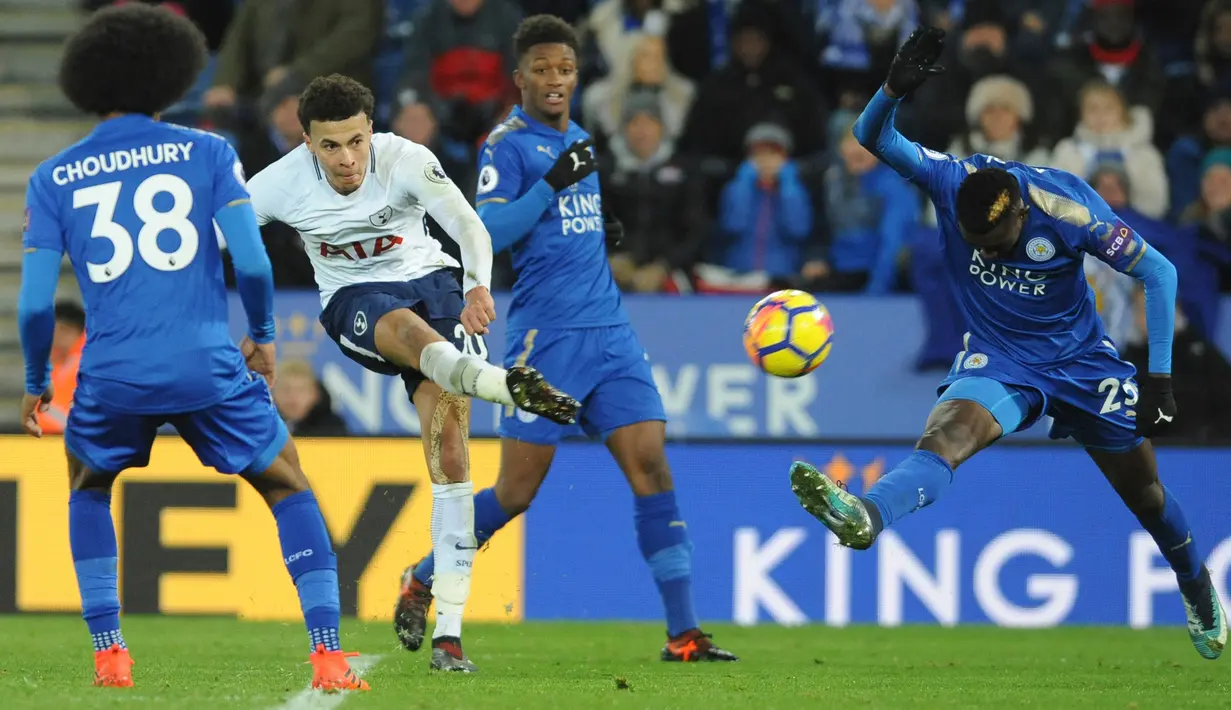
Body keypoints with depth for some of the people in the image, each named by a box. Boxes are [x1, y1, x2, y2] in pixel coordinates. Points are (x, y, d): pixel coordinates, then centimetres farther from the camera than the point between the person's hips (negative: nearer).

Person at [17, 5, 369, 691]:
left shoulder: (54, 178, 7)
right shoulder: (207, 153, 4)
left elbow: (35, 304, 3)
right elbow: (252, 262, -5)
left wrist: (36, 384, 19)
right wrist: (264, 335, 13)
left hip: (112, 377, 1)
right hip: (208, 368, -1)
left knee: (89, 489, 30)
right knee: (291, 489, 17)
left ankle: (109, 653, 19)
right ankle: (328, 654, 2)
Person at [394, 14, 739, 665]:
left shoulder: (575, 140, 17)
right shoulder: (508, 143, -6)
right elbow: (487, 232, -17)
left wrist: (603, 231, 12)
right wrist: (553, 184, -24)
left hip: (609, 329, 6)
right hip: (547, 335, -6)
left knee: (651, 469, -5)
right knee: (517, 492, -2)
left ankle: (682, 634, -5)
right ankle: (422, 580, 21)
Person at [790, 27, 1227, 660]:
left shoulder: (1070, 209, -25)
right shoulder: (952, 181, -19)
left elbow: (1158, 272, -15)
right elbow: (874, 137, -26)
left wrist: (1158, 375, -16)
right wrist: (894, 91, -49)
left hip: (1080, 360, 0)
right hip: (998, 362, 0)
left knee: (1141, 485, 11)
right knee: (950, 429, -31)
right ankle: (866, 516, -59)